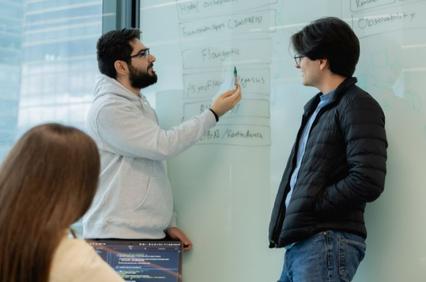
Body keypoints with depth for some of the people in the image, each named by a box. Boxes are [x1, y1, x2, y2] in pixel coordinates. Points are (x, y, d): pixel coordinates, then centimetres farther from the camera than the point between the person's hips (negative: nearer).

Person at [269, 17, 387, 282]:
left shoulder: (357, 105, -7)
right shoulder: (317, 106, 21)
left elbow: (367, 181, -18)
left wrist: (311, 205, -10)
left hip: (327, 243, -8)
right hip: (300, 240, 8)